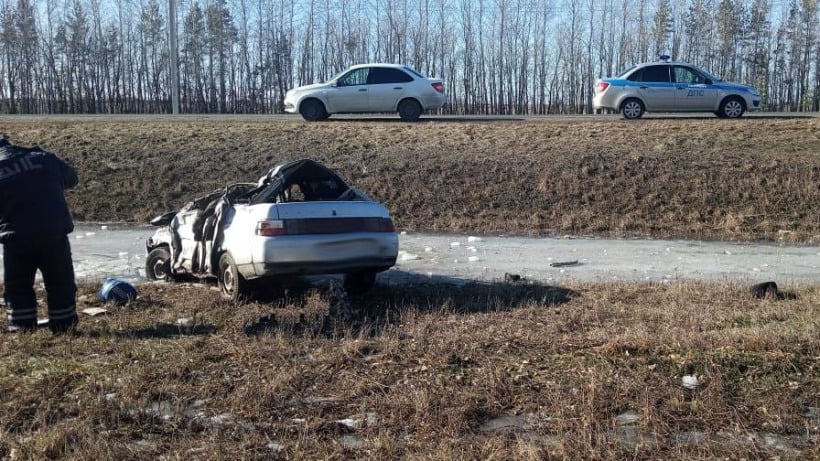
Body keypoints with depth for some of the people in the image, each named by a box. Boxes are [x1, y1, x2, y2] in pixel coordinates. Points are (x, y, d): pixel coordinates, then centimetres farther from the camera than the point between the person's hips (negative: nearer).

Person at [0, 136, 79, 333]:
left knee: (17, 285, 16)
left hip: (16, 237, -1)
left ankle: (22, 326, 17)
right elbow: (71, 178, 16)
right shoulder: (43, 157, 4)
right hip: (54, 232, 1)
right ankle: (63, 324, 19)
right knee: (60, 282, 14)